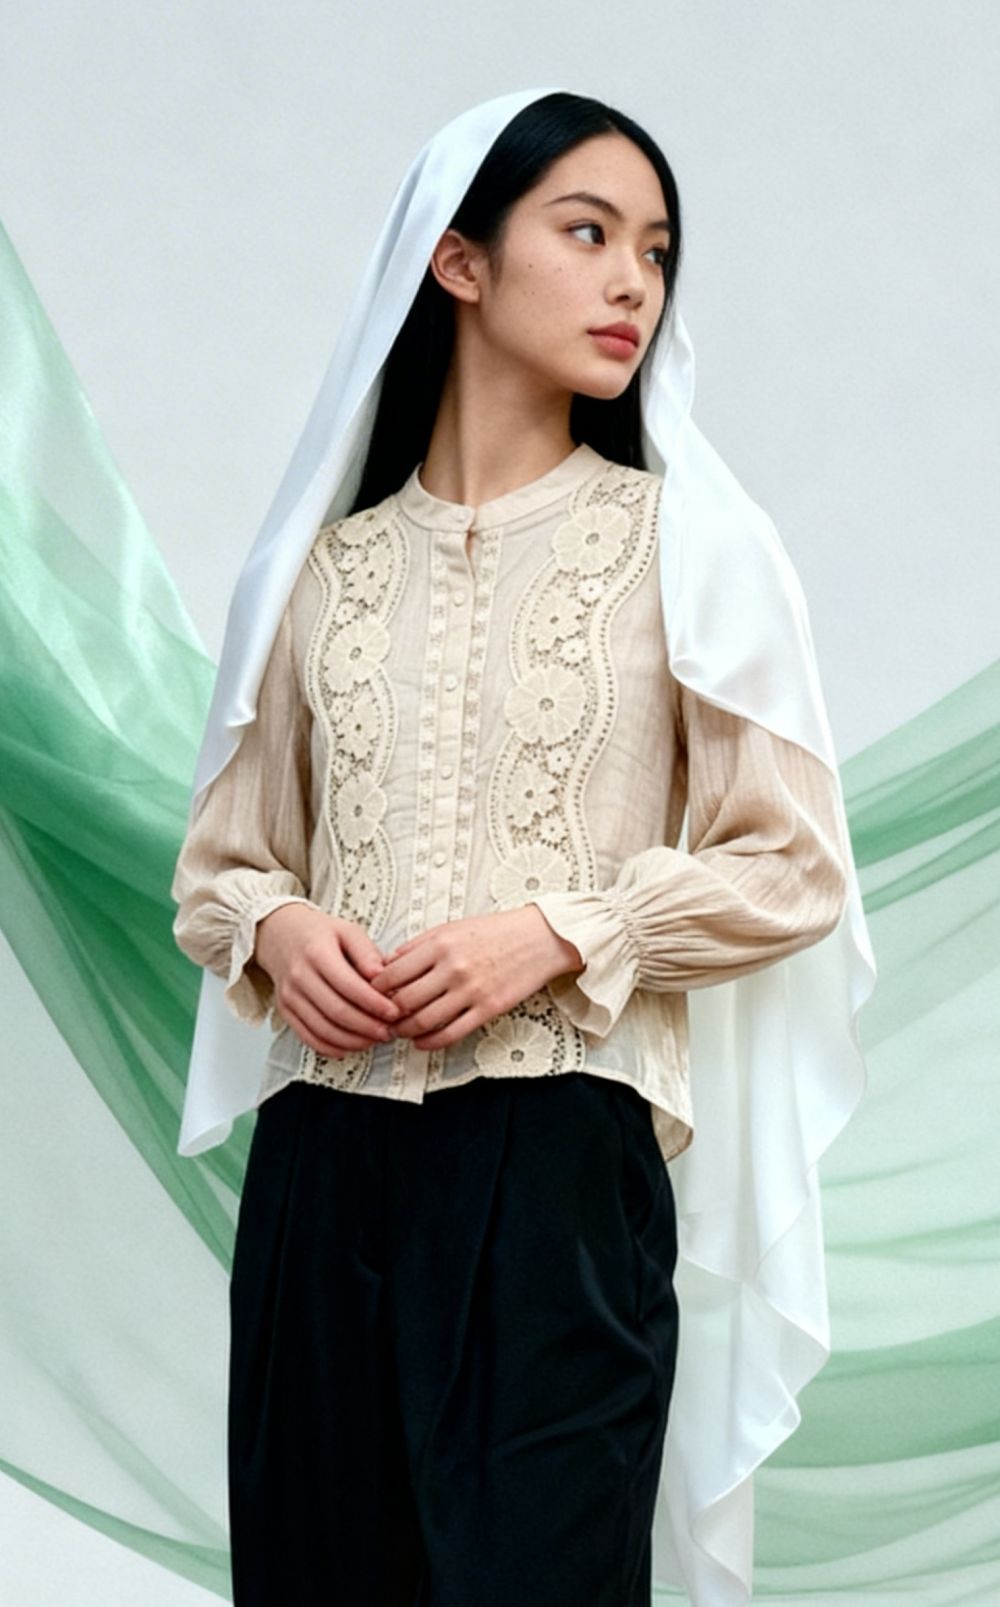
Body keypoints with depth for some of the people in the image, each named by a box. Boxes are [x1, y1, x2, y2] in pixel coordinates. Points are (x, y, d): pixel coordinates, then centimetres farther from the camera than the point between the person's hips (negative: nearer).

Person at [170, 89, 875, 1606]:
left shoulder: (676, 539, 4)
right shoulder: (330, 562, 11)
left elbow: (798, 866, 1)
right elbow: (219, 862, 17)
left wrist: (558, 933, -12)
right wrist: (274, 928, -6)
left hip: (558, 1150, -3)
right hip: (324, 1149, 3)